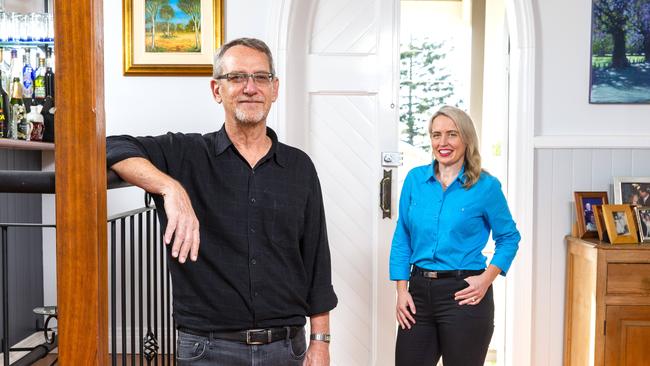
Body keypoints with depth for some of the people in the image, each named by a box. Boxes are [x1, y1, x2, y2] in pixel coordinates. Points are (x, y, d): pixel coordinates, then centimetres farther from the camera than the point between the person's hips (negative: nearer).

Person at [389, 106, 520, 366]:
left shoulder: (485, 186, -5)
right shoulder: (415, 179, 3)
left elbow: (509, 237, 5)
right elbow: (402, 239, 7)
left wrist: (487, 279, -9)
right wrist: (402, 289, 0)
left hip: (463, 295, -3)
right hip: (419, 292, 3)